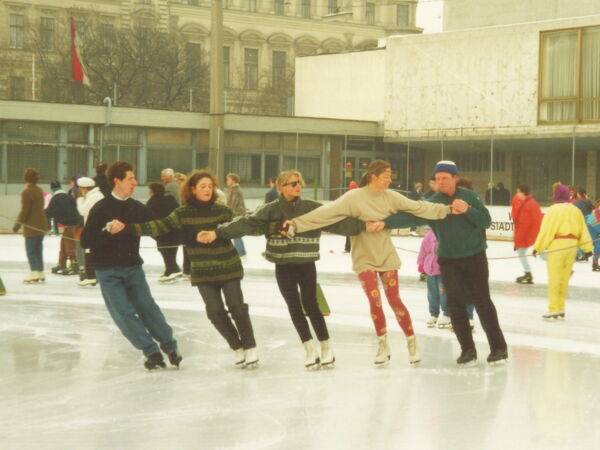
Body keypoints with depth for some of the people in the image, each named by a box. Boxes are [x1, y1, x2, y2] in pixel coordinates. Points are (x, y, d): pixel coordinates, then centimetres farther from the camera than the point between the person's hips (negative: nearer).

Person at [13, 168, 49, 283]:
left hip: (31, 226, -8)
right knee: (38, 250, 13)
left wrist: (17, 225, -9)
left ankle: (35, 273, -9)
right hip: (42, 224, 8)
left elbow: (24, 211, -16)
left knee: (30, 250, -3)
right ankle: (40, 273, 14)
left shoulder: (26, 192, -14)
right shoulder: (39, 191, 10)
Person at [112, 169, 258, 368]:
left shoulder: (222, 210, -6)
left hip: (228, 267, -1)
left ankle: (250, 346, 14)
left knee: (236, 306, -4)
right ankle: (236, 347, 19)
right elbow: (158, 226, -16)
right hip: (203, 272, 1)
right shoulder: (183, 213, -7)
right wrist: (127, 227, -26)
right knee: (215, 311, -1)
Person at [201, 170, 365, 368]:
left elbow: (337, 221, -5)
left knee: (310, 305, -2)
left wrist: (363, 225, -14)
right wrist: (217, 233, -22)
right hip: (283, 267, 1)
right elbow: (246, 223, -12)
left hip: (306, 265, -1)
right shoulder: (270, 211, -5)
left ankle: (326, 347, 15)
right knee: (294, 307, 4)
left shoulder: (312, 208, -2)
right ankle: (309, 349, 17)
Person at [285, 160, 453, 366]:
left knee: (394, 300, 1)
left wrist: (447, 209, -4)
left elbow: (418, 207, 0)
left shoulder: (390, 196, -3)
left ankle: (412, 343, 17)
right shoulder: (354, 197, -15)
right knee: (375, 301, -6)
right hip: (364, 258, -2)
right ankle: (383, 345, 15)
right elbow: (326, 213, -20)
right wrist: (297, 223, -27)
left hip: (386, 255, 2)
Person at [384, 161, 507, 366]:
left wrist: (467, 210, -24)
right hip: (448, 260, 1)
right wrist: (384, 222, -36)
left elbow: (486, 220, -7)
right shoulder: (432, 202, -7)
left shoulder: (469, 196, -4)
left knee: (482, 300, -1)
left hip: (475, 256, -1)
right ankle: (467, 349, 6)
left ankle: (498, 347, 10)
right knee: (455, 302, -5)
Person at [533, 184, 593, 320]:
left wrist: (538, 247, -6)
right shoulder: (576, 211, 9)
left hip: (557, 245, -5)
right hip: (571, 245, 5)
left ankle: (554, 309, -2)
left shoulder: (553, 210, -7)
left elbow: (545, 230, -9)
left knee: (554, 278, -1)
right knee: (564, 279, 13)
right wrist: (587, 247, 13)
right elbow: (583, 230, 9)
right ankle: (561, 308, 18)